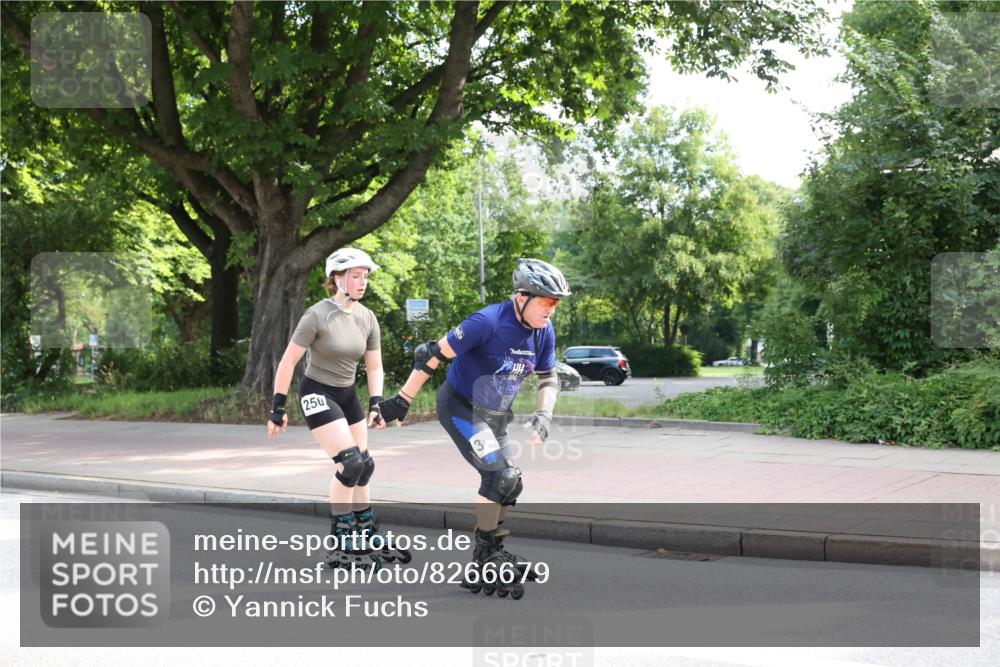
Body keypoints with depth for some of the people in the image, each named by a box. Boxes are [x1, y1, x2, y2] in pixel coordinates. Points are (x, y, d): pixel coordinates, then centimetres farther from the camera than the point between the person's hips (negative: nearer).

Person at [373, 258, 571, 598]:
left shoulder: (544, 332, -7)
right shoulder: (489, 322, -28)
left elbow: (549, 379, 7)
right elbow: (432, 354, -24)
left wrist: (544, 414, -12)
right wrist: (401, 401, -21)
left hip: (493, 415, 8)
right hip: (458, 407, -8)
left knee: (511, 482, 8)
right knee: (498, 474, -20)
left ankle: (494, 552, 26)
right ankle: (483, 562, -8)